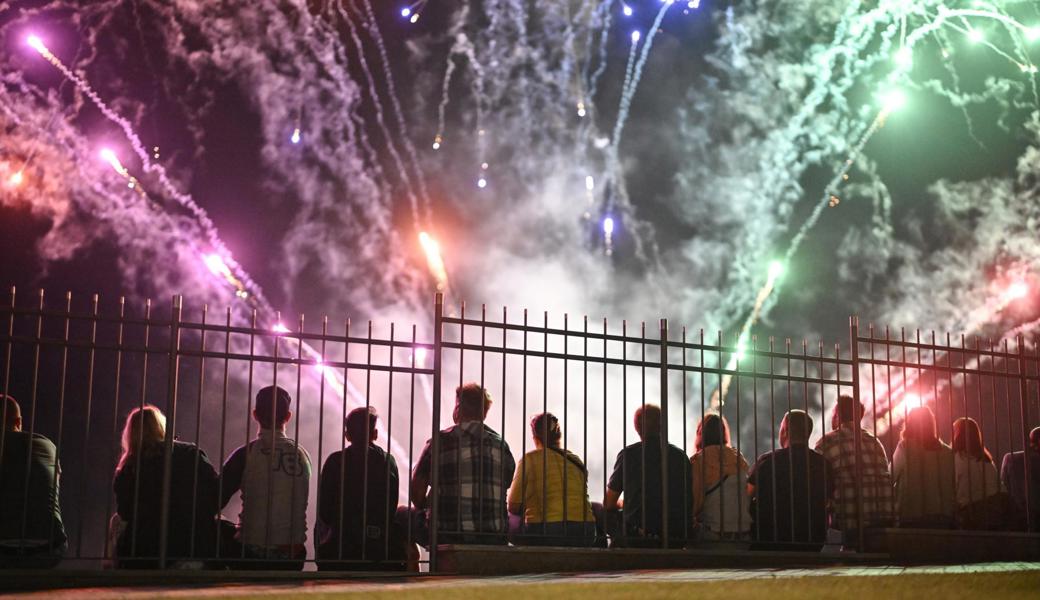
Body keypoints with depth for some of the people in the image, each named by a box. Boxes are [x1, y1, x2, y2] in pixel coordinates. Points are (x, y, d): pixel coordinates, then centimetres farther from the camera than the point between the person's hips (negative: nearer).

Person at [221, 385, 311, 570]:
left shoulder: (246, 454, -8)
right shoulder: (302, 455, 6)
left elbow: (217, 499, -7)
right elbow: (301, 505, 11)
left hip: (254, 549, -4)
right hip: (293, 552, 4)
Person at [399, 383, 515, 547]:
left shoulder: (440, 441, -1)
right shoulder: (501, 446, 9)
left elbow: (416, 489, 3)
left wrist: (425, 509, 23)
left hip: (447, 536, -2)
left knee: (402, 513, 19)